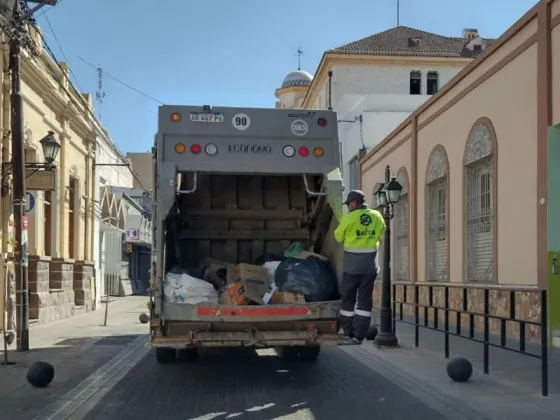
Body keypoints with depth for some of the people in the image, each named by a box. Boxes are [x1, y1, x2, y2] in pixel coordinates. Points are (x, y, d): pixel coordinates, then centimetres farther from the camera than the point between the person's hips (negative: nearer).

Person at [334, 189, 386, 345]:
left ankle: (348, 334, 11)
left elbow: (338, 237, 2)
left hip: (352, 265, -3)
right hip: (370, 265, 3)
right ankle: (359, 336, 4)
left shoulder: (349, 217, -10)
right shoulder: (377, 216, 2)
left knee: (348, 299, 8)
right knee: (365, 300, 6)